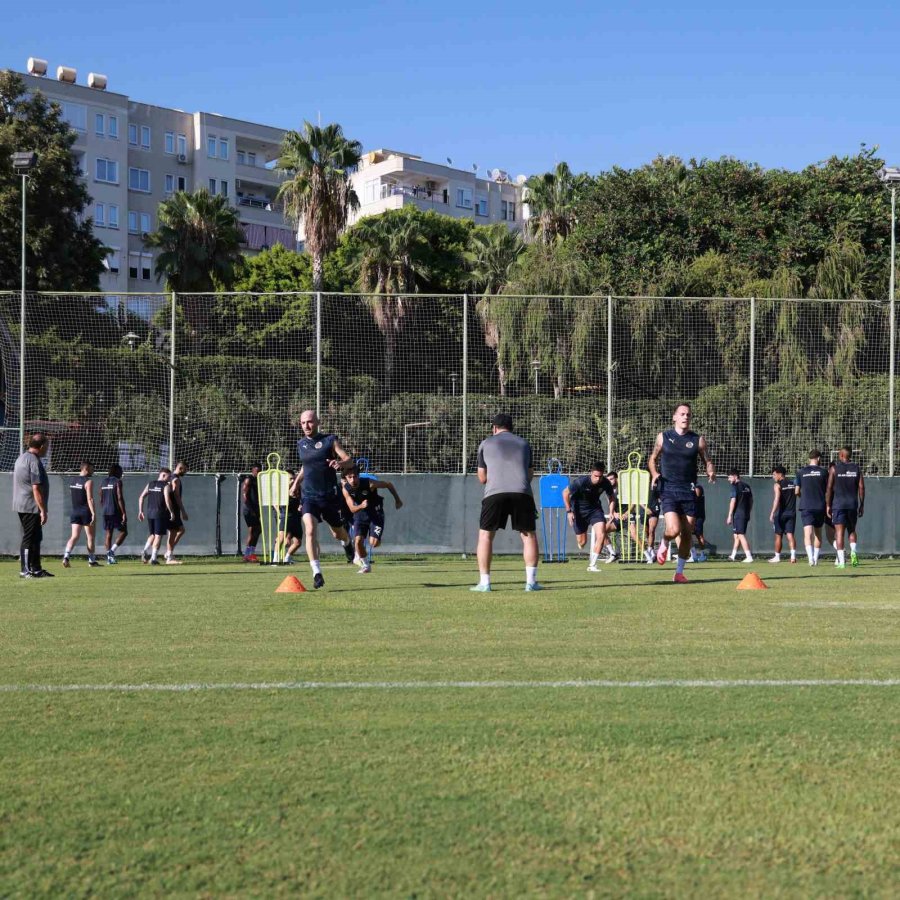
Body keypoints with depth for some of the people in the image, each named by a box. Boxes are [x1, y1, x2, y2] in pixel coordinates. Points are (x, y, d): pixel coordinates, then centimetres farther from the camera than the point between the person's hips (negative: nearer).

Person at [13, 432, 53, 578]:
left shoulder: (22, 458, 15)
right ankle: (25, 570, -2)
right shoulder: (34, 461, -16)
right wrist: (43, 510, -19)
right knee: (30, 538, -5)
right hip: (31, 507, -10)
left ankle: (36, 569, 20)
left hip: (21, 505, 10)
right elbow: (36, 488, -20)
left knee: (36, 538, 15)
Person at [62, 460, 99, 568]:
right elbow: (90, 499, -19)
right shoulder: (88, 481, -12)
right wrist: (93, 513, -20)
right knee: (90, 536, 8)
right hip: (86, 512, -5)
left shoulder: (71, 480, 9)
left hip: (75, 511, 5)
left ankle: (66, 556, -18)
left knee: (74, 536, 2)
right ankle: (91, 560, 14)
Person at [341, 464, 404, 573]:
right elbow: (352, 509, -18)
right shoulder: (346, 489, -17)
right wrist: (361, 506, -42)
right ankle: (365, 565, 7)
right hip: (360, 514, 2)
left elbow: (389, 484, -11)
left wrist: (397, 500, 1)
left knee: (374, 543, -16)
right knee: (358, 540, -17)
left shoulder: (369, 483, -26)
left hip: (376, 513, -2)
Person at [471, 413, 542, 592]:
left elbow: (482, 478, 19)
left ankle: (484, 582, 2)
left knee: (485, 535, 9)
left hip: (495, 492, -1)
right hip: (522, 493, 1)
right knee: (529, 535, 11)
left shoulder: (486, 443, 17)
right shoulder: (524, 443, 22)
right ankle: (531, 581, 4)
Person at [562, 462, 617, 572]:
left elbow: (612, 497, 5)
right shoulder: (581, 482, -27)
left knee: (601, 535, -18)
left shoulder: (605, 483, -17)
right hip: (579, 510, -2)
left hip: (595, 508, 2)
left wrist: (612, 512, -6)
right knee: (582, 542, 1)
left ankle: (592, 565, -9)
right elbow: (565, 492, -12)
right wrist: (569, 511, -14)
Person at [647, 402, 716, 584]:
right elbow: (653, 459, 14)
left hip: (689, 491, 2)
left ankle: (679, 572, 16)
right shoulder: (663, 437, 4)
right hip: (668, 490, -2)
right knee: (673, 530, -19)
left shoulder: (698, 440, 5)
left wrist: (711, 472, -11)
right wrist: (654, 473, -5)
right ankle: (664, 544, 17)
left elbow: (707, 461, 11)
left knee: (687, 534, 2)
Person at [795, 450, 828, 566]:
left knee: (808, 533, -10)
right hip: (820, 506, 1)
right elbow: (828, 490, 1)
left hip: (806, 506, -1)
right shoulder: (823, 471, 1)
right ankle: (816, 558, 19)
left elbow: (796, 492, 5)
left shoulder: (801, 472, 3)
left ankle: (810, 557, -29)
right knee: (818, 533, 16)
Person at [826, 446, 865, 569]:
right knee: (852, 530, 18)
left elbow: (829, 488, -4)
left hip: (838, 504, -3)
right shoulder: (856, 468, 5)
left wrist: (828, 505, 2)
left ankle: (841, 561, -7)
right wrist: (862, 505, 9)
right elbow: (861, 487, 3)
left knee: (839, 532, -1)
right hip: (853, 504, 3)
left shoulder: (835, 469, -2)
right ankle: (853, 552, -6)